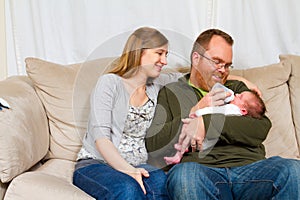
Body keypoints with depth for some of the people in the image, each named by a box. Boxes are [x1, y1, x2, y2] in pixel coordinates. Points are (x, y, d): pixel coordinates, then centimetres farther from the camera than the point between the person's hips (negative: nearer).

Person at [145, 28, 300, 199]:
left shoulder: (237, 88, 26)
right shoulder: (171, 93, 19)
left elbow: (262, 128, 5)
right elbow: (153, 146, 4)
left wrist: (206, 123, -7)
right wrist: (195, 111, -2)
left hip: (248, 166, 3)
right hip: (200, 170, -3)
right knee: (184, 173, -39)